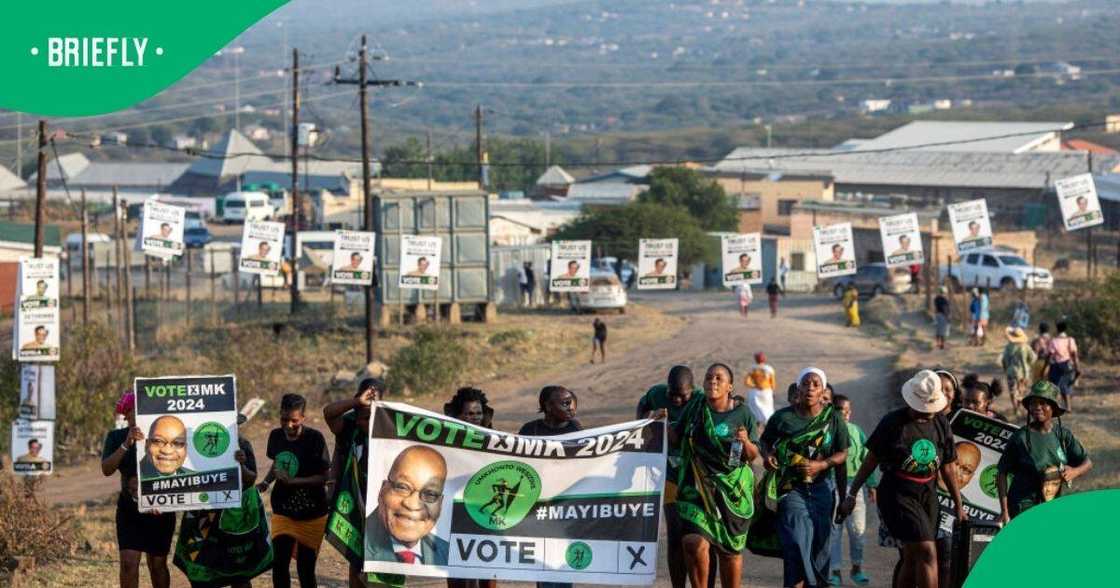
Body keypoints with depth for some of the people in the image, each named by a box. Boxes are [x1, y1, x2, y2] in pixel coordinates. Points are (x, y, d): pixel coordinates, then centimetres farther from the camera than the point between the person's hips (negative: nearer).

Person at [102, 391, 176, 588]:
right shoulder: (116, 437, -1)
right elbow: (106, 469, -14)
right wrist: (126, 444, -26)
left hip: (160, 510, 0)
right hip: (130, 509, 0)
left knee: (157, 564, 8)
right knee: (129, 562, -12)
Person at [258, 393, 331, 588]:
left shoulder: (315, 438, -16)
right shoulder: (276, 436, -1)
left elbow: (323, 477, -15)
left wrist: (292, 481, -27)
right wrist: (265, 483, -1)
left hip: (311, 514, -4)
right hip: (283, 511, 4)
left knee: (305, 568, 2)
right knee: (279, 564, -6)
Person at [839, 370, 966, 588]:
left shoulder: (941, 423, 7)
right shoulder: (893, 422, -7)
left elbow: (948, 466, 16)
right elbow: (871, 459, 0)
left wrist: (958, 504, 19)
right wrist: (852, 494, 2)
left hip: (927, 494, 5)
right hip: (897, 494, -5)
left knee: (912, 558, 8)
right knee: (927, 552, -17)